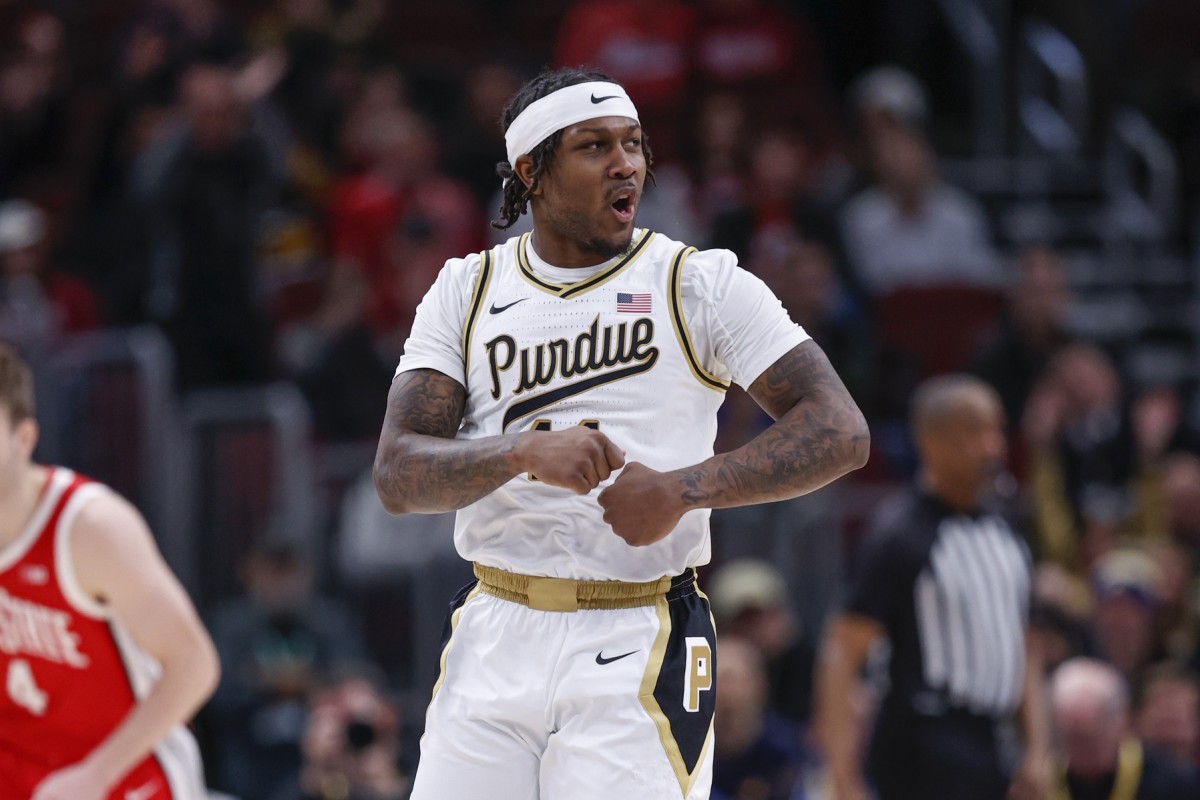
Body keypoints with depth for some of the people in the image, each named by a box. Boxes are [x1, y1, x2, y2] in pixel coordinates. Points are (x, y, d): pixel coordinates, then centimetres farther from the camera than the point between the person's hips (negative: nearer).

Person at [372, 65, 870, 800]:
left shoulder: (700, 285, 0)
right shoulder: (467, 292, 8)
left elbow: (841, 432, -9)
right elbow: (398, 477, -3)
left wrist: (684, 488, -22)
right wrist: (524, 450, -23)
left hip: (640, 652, -3)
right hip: (494, 642, 3)